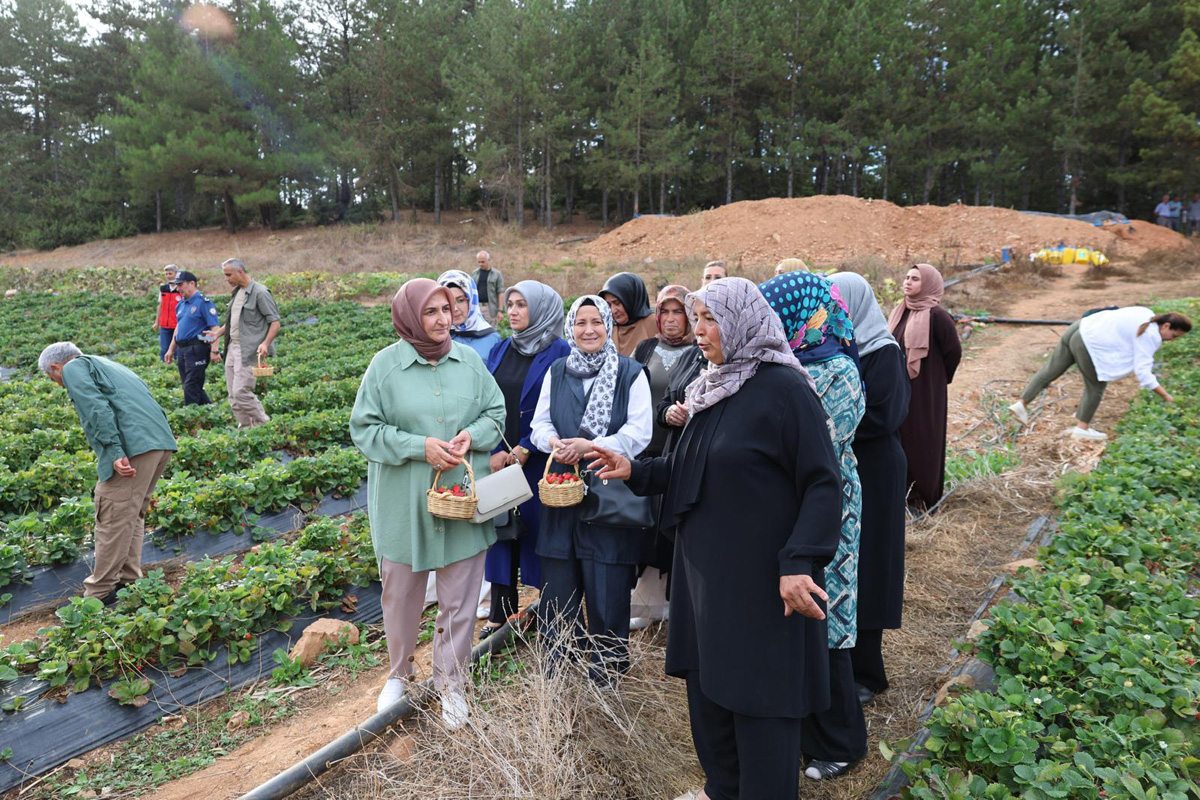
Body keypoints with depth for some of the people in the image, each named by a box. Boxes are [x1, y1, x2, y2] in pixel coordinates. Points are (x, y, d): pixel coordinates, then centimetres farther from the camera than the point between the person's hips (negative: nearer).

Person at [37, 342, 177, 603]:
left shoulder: (74, 368, 9)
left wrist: (114, 452, -18)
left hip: (132, 447, -9)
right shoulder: (110, 366, 35)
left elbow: (97, 409, -10)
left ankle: (99, 592, 7)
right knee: (133, 516, 18)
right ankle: (129, 582, 22)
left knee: (113, 521, -1)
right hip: (162, 443, 9)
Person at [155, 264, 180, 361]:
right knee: (163, 350, 7)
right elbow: (160, 306, 19)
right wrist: (156, 321, 17)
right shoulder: (163, 289, 11)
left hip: (178, 326, -5)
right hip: (164, 326, 5)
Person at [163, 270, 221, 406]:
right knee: (192, 385, 11)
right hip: (182, 349, 9)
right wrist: (171, 349, 24)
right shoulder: (181, 304, 16)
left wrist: (214, 351, -22)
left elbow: (215, 328, -15)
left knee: (191, 386, -9)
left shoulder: (203, 302, -9)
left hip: (197, 349, -9)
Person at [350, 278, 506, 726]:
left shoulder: (469, 360, 1)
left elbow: (496, 412, 7)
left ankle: (449, 682, 31)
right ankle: (399, 673, 42)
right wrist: (420, 446, -18)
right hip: (404, 501, -1)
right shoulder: (385, 365, -7)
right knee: (401, 595, 16)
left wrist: (472, 435, -14)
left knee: (460, 599, 10)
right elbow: (364, 428, -7)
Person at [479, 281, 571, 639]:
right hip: (498, 459, 5)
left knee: (538, 528, 2)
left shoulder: (560, 353, -6)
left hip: (538, 462, -5)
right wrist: (493, 451, -7)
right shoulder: (500, 351, 10)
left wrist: (523, 450, -15)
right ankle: (501, 611, 22)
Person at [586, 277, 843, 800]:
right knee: (707, 682, 18)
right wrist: (636, 471, 7)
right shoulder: (714, 387, 10)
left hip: (761, 580, -8)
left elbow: (823, 484, -17)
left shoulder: (784, 387, -14)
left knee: (759, 698, 5)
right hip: (706, 568, 8)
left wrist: (799, 563, -25)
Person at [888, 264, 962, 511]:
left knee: (923, 440, 4)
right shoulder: (899, 312, 7)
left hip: (924, 390, -7)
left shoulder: (936, 315, -15)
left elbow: (953, 351, -10)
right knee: (900, 437, 12)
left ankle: (925, 494, 17)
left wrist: (940, 378, 2)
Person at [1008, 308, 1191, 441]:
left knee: (1051, 370, 14)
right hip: (1088, 344, -9)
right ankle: (1082, 428, 19)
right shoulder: (1149, 335, -10)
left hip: (1077, 328, 9)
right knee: (1096, 386, 9)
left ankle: (1021, 404, 14)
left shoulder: (1146, 315, 14)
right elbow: (1143, 372, -13)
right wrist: (1166, 396, -7)